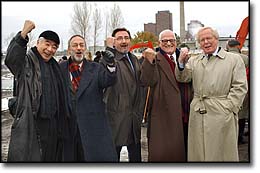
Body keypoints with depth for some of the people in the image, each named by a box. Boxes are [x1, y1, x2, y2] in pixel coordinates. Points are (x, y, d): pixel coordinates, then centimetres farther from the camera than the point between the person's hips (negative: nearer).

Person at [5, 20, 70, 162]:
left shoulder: (54, 67, 18)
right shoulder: (26, 62, -2)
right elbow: (10, 59, -27)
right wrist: (23, 34, -37)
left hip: (52, 125, 7)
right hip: (29, 125, -6)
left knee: (51, 157, 12)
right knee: (26, 157, -7)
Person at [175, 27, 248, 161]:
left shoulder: (234, 59, 4)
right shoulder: (194, 61, 15)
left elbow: (240, 87, -1)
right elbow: (182, 78, 7)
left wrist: (229, 108, -10)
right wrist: (181, 63, -12)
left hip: (221, 115, -3)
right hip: (197, 114, 3)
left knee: (221, 152, 4)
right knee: (198, 152, 8)